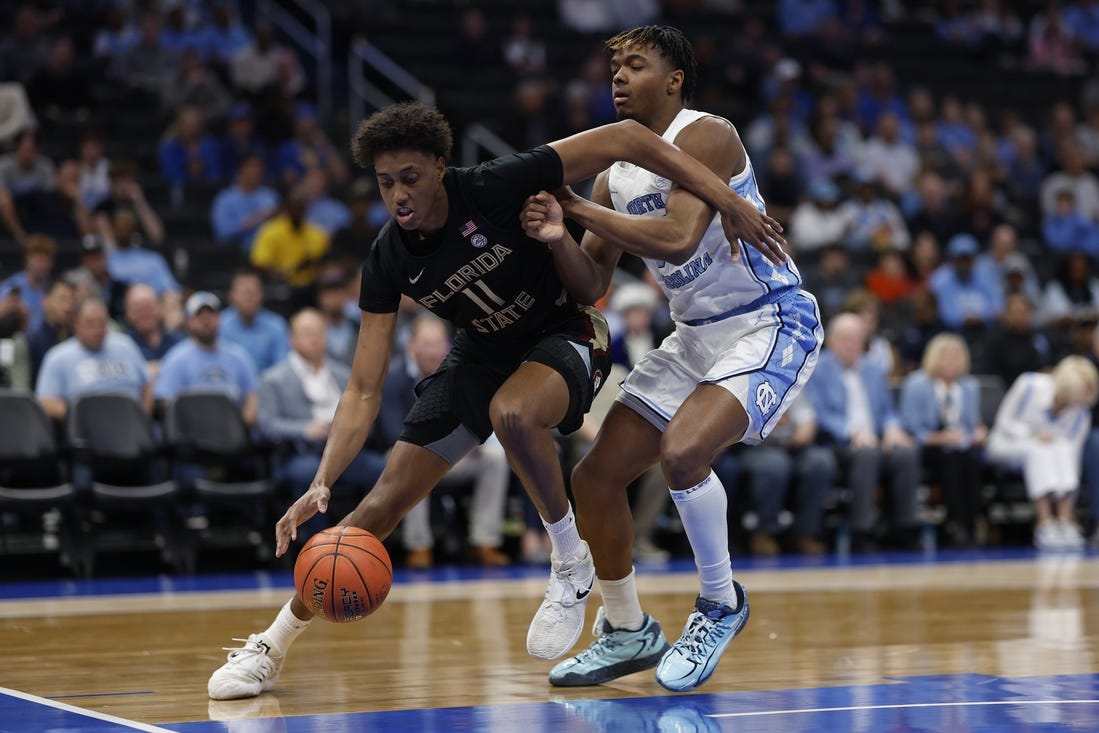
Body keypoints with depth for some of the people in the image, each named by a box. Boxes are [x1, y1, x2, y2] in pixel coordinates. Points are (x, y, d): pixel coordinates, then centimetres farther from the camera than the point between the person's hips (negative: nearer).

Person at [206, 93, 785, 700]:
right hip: (482, 353, 4)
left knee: (513, 413, -40)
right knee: (384, 502, -2)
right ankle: (273, 645, 10)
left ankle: (571, 558, -15)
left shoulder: (494, 188, -29)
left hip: (563, 336, -4)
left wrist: (726, 199, -28)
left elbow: (623, 140, -25)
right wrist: (322, 482, -28)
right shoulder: (388, 260, -15)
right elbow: (365, 389, -13)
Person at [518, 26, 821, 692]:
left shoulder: (704, 136, -15)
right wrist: (558, 238, -12)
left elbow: (678, 238, -30)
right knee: (595, 478, 2)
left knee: (682, 451, -30)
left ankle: (721, 604, -6)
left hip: (772, 324, -8)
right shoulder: (615, 175, 8)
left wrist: (581, 209, -19)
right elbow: (591, 288, 8)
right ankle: (628, 632, 22)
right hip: (696, 336, 8)